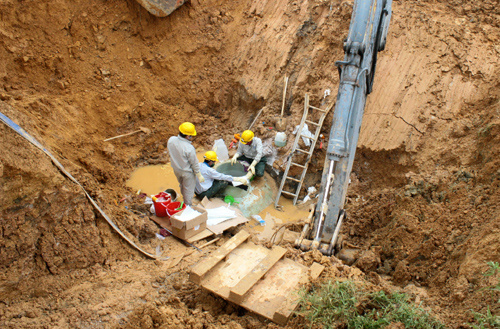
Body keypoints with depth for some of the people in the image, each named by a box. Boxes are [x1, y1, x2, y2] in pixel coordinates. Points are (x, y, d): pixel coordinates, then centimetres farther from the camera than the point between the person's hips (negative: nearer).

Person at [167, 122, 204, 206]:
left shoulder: (171, 140, -20)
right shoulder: (189, 148, -36)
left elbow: (171, 153, -1)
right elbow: (194, 163, -22)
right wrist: (199, 175, -8)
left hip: (176, 169, 6)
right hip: (187, 172, -6)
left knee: (182, 185, 32)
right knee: (189, 189, 19)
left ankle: (185, 200, 56)